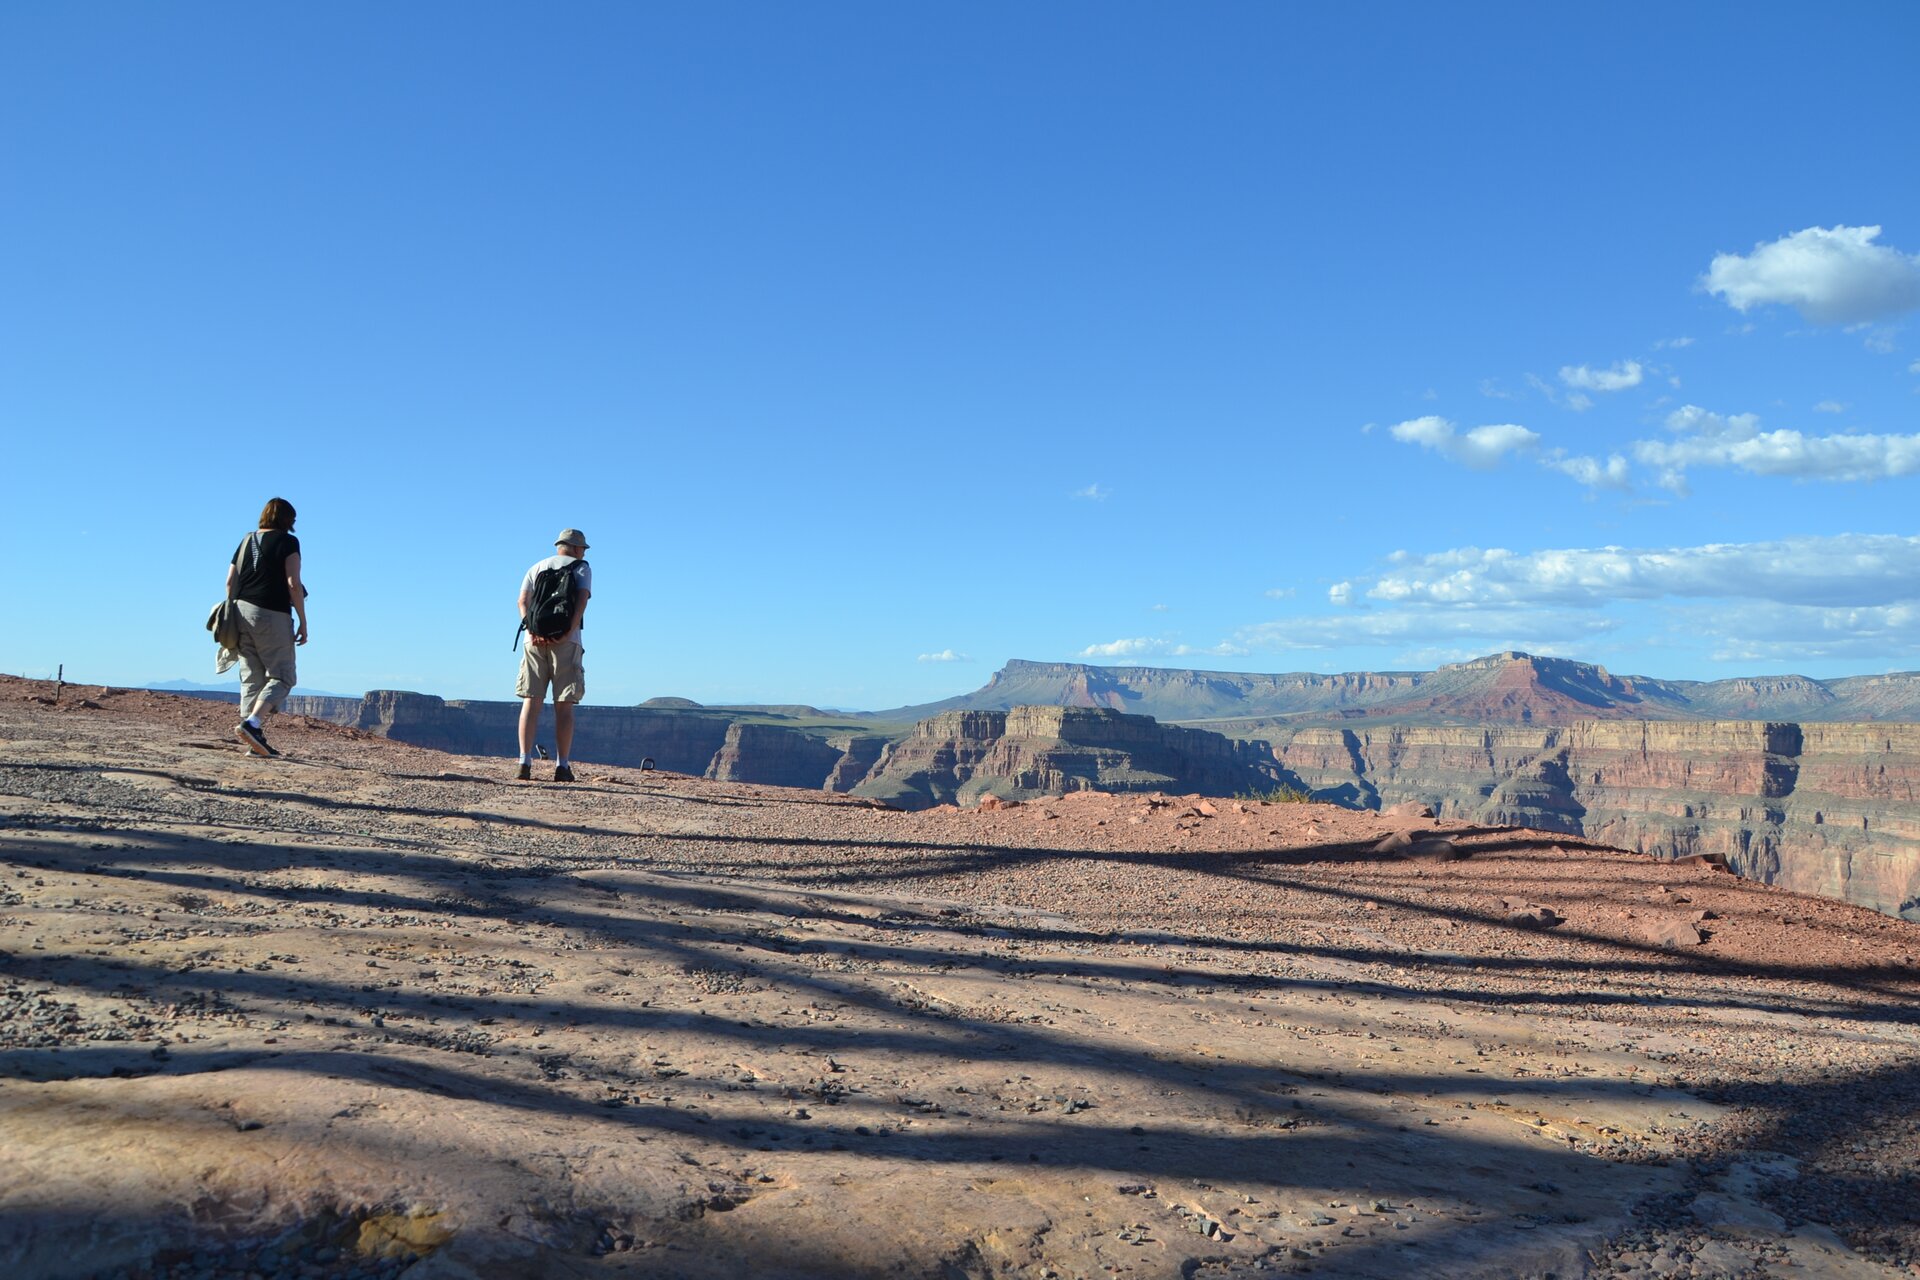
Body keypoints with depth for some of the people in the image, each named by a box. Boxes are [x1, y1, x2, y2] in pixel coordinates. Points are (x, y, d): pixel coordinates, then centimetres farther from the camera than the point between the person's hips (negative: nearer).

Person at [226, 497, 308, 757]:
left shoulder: (247, 540, 17)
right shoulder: (287, 541, -2)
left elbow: (230, 582, 13)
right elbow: (293, 584, -10)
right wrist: (303, 622, -7)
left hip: (241, 611, 6)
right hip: (272, 615, -6)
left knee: (251, 678, 8)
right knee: (281, 676, -1)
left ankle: (255, 740, 5)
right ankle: (251, 724, -21)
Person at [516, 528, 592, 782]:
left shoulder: (536, 568, 21)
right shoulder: (582, 568, 10)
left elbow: (522, 601, 5)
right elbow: (582, 599, -9)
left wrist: (532, 630, -7)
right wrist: (568, 632, -15)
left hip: (535, 639, 3)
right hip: (566, 643, -3)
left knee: (531, 702, 3)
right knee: (563, 706, 1)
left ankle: (525, 763, -6)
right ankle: (562, 766, -2)